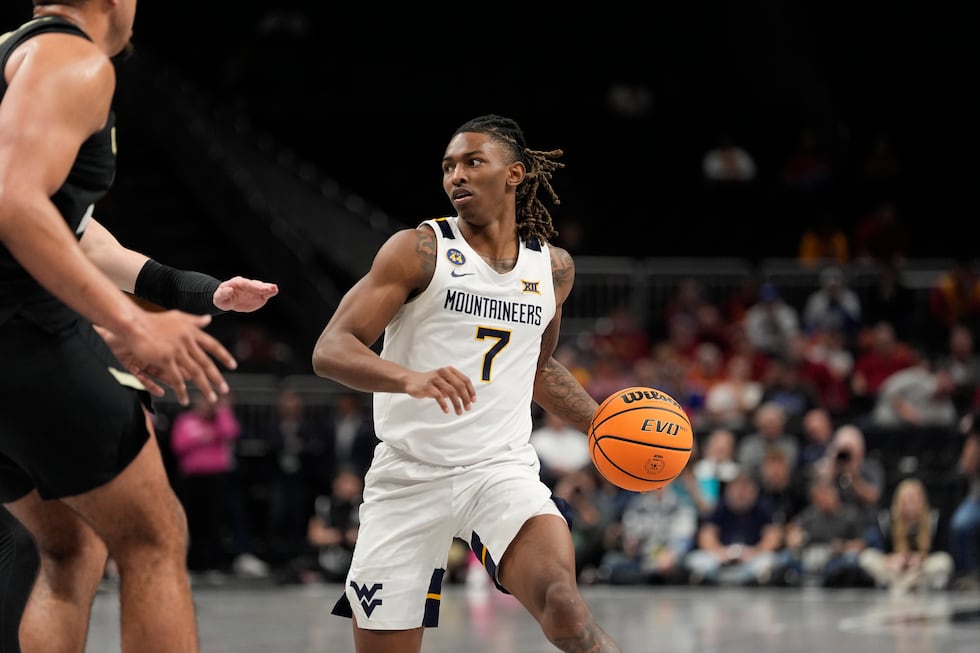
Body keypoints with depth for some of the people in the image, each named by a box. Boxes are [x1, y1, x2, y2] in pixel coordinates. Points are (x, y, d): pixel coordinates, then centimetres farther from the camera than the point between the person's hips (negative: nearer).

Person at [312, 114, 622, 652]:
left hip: (501, 469, 2)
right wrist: (411, 378, -31)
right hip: (409, 479, -2)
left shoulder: (553, 268, 11)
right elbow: (330, 350, -13)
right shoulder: (419, 250, -4)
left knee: (563, 608, -27)